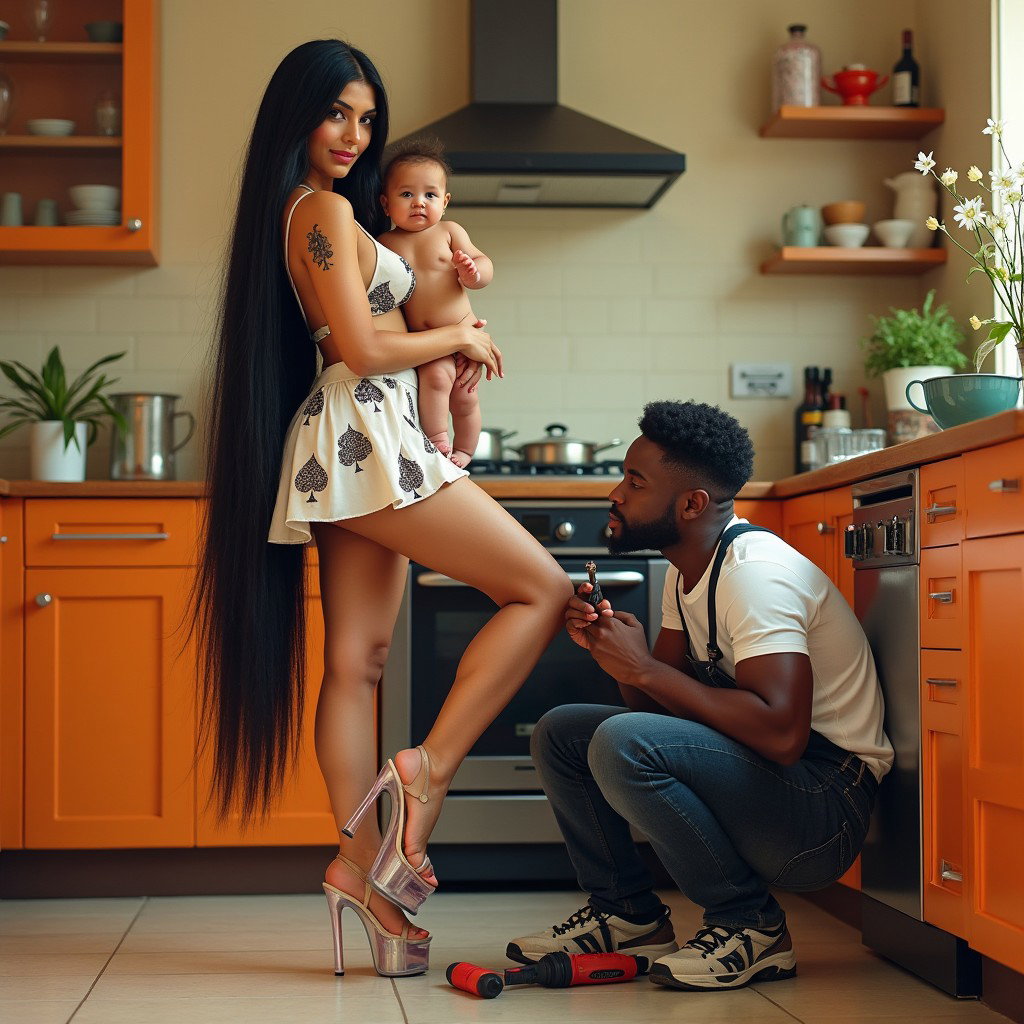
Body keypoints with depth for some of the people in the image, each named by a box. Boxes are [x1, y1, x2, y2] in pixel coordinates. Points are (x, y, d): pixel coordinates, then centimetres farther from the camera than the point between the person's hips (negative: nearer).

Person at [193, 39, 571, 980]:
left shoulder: (302, 212, 21)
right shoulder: (324, 209, -9)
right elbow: (361, 350, -15)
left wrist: (445, 335, 21)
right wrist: (458, 338, -1)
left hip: (346, 448, 10)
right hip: (365, 436, -10)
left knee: (356, 662, 5)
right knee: (543, 588, -10)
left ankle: (360, 863, 5)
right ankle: (428, 768, -14)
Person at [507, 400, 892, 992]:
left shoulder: (754, 569, -21)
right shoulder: (687, 571, 9)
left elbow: (781, 732, -32)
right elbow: (661, 700, 11)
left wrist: (644, 668, -24)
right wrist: (611, 645, -9)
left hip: (826, 802, -9)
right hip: (747, 775, 9)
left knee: (622, 742, -29)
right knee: (559, 733, 5)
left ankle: (753, 927, -12)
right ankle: (627, 914, 14)